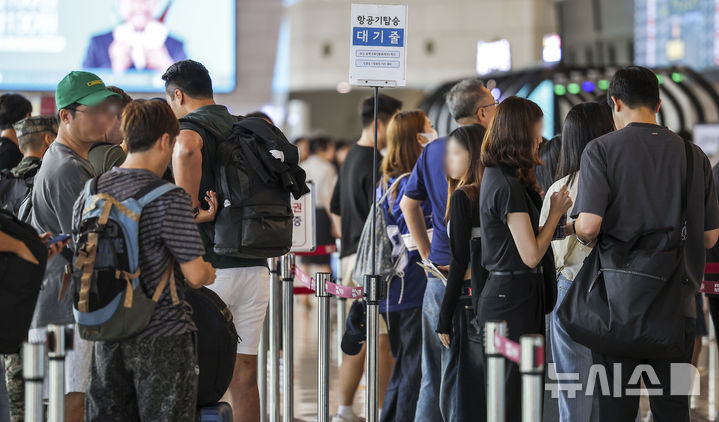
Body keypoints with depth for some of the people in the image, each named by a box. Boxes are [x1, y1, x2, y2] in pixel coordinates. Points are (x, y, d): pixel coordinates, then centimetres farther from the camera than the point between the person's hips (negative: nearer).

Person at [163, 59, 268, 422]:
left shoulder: (189, 129, -7)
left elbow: (186, 148, -32)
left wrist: (189, 212, -23)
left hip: (208, 268, -6)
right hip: (256, 267, 6)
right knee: (243, 375, 9)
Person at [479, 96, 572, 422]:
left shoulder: (494, 176, 11)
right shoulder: (509, 187, -19)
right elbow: (531, 255, -19)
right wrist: (556, 212, -7)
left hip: (501, 291, 10)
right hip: (515, 295, -10)